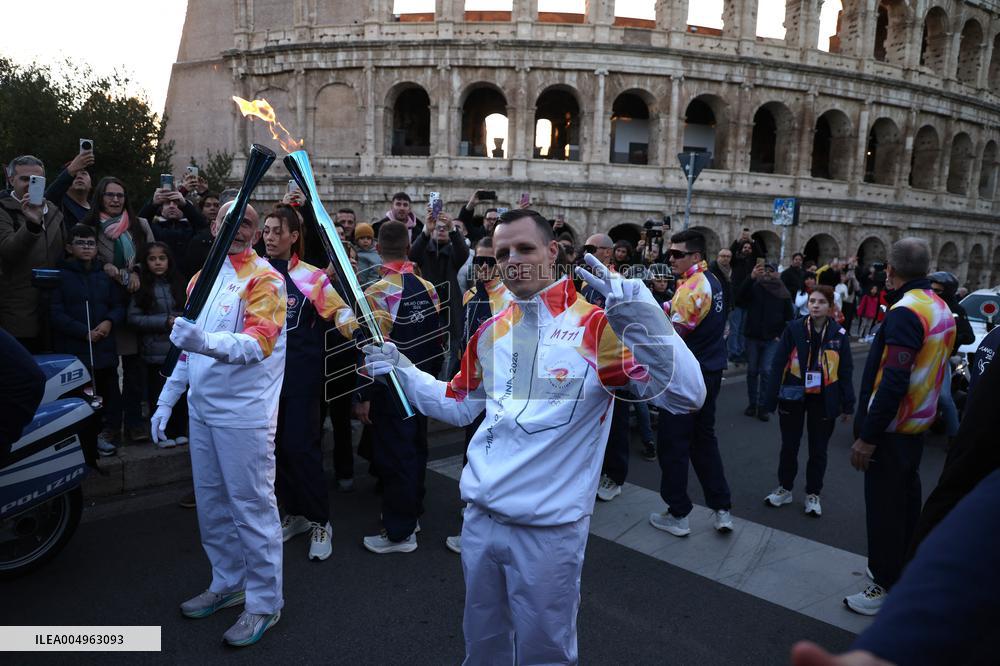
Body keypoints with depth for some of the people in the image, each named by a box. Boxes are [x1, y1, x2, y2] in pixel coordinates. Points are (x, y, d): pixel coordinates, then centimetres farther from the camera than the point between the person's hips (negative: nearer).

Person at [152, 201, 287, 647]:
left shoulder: (265, 280, -9)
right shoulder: (201, 279, 14)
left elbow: (258, 343, -24)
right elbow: (188, 348, 20)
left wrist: (206, 341, -40)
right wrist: (166, 401, 18)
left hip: (244, 413, -7)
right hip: (201, 409, 8)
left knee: (252, 505, -1)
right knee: (211, 501, 16)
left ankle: (264, 601, 13)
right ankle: (227, 583, 34)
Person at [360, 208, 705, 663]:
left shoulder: (595, 326, -14)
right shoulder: (491, 332, 5)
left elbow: (686, 395, -24)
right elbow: (458, 406, 17)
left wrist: (638, 309, -36)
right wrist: (400, 369, 6)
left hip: (548, 529, -5)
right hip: (479, 519, 6)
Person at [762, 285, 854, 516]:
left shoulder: (839, 334, -5)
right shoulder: (794, 328, -9)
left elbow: (845, 371, 2)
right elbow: (779, 364, -7)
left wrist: (847, 405, 2)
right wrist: (772, 398, -9)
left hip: (823, 400, 1)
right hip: (793, 396, 0)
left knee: (818, 450, 13)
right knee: (789, 446, 14)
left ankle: (813, 495, 29)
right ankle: (785, 489, 31)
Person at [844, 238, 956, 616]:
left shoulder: (905, 311, -22)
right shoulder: (939, 308, 8)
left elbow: (894, 382, -27)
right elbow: (930, 368, 15)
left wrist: (868, 436, -23)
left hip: (890, 427, -9)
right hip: (917, 424, 9)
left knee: (883, 507, 1)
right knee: (906, 499, 21)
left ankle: (887, 588, 11)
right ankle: (902, 569, 36)